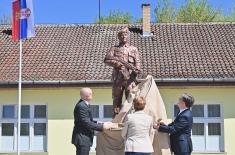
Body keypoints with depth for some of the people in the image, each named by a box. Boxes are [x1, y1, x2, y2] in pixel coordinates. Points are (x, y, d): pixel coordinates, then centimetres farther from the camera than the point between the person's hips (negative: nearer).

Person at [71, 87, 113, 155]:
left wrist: (100, 124, 7)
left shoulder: (83, 104, 10)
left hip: (83, 139, 10)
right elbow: (87, 123, -23)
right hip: (82, 139, -10)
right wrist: (102, 126, -18)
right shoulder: (81, 106, -21)